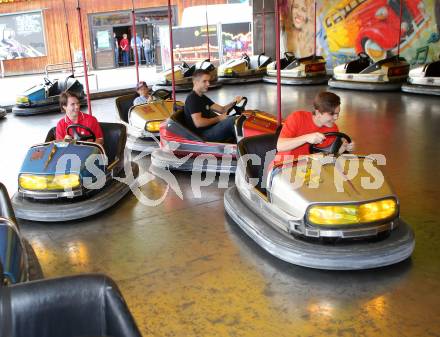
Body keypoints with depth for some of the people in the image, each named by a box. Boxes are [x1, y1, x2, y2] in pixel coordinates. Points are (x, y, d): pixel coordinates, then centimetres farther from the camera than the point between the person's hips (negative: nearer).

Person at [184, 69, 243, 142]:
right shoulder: (192, 99, -12)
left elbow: (221, 109, 15)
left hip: (212, 129, 10)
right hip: (204, 135, -10)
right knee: (232, 120, -25)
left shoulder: (203, 98, 20)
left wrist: (233, 103, -4)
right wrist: (218, 118, -15)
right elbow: (198, 123, -23)